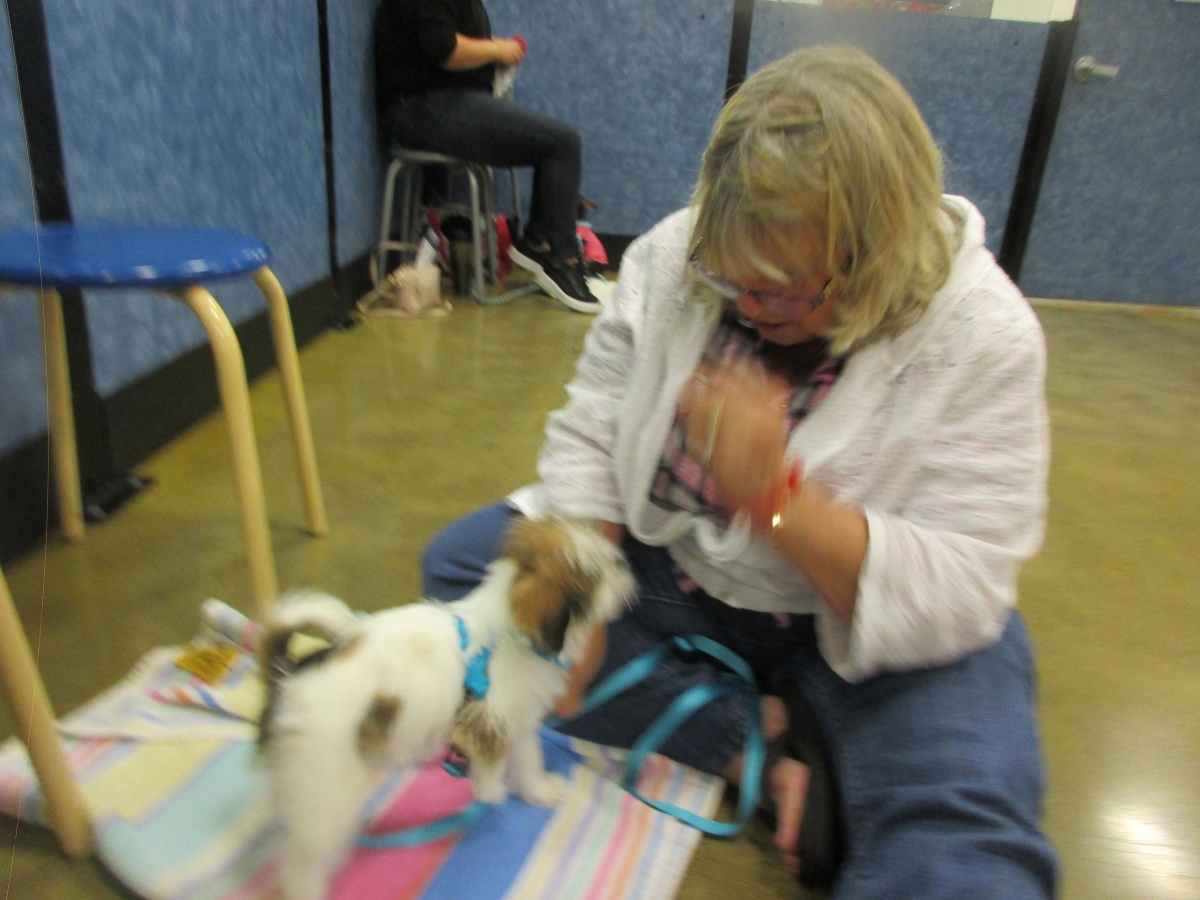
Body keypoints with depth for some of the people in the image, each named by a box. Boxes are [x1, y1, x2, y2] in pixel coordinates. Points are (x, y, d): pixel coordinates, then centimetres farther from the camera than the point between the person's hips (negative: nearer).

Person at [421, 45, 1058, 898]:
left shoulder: (986, 339, -21)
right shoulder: (674, 255, -13)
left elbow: (959, 598, -24)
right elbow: (587, 435, -9)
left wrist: (776, 494, -38)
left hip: (857, 620, -5)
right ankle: (765, 752, -14)